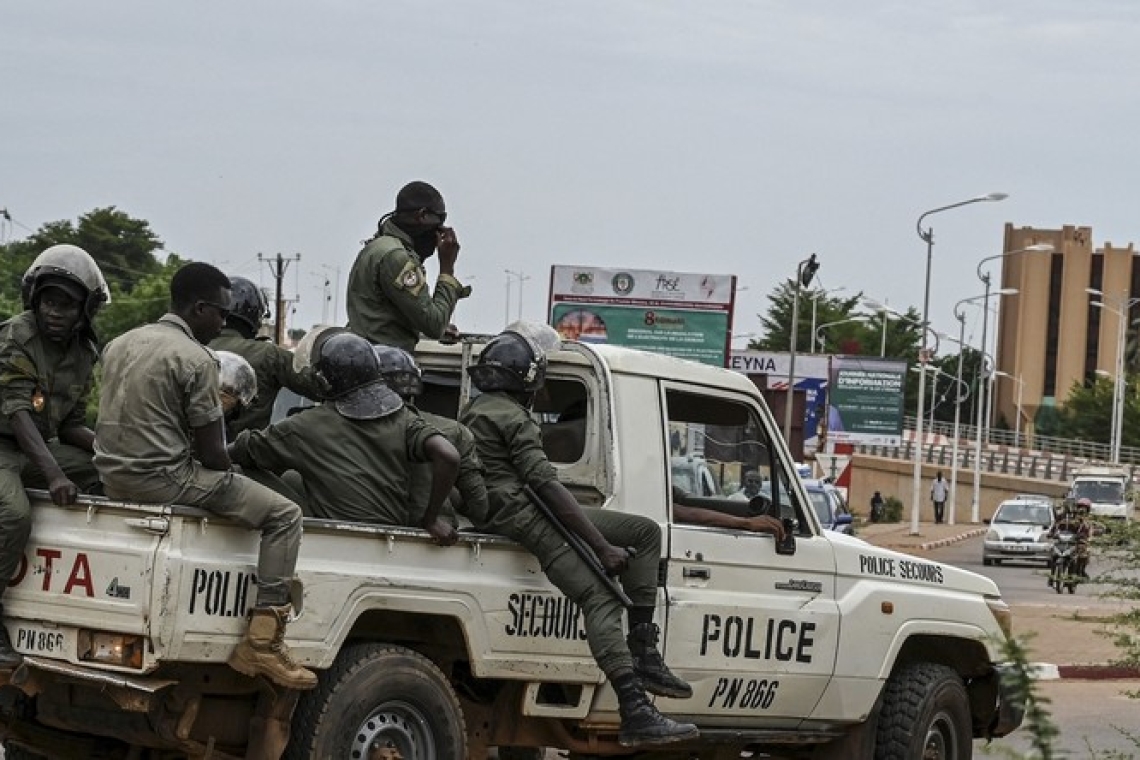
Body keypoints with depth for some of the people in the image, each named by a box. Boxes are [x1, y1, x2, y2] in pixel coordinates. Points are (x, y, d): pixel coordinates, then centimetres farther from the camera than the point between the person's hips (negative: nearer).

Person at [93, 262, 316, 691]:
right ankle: (263, 642, -14)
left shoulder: (120, 345, 13)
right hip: (163, 479, -9)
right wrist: (230, 477, 11)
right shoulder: (196, 359, -12)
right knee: (284, 515, -5)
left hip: (114, 476, 9)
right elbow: (211, 452, -11)